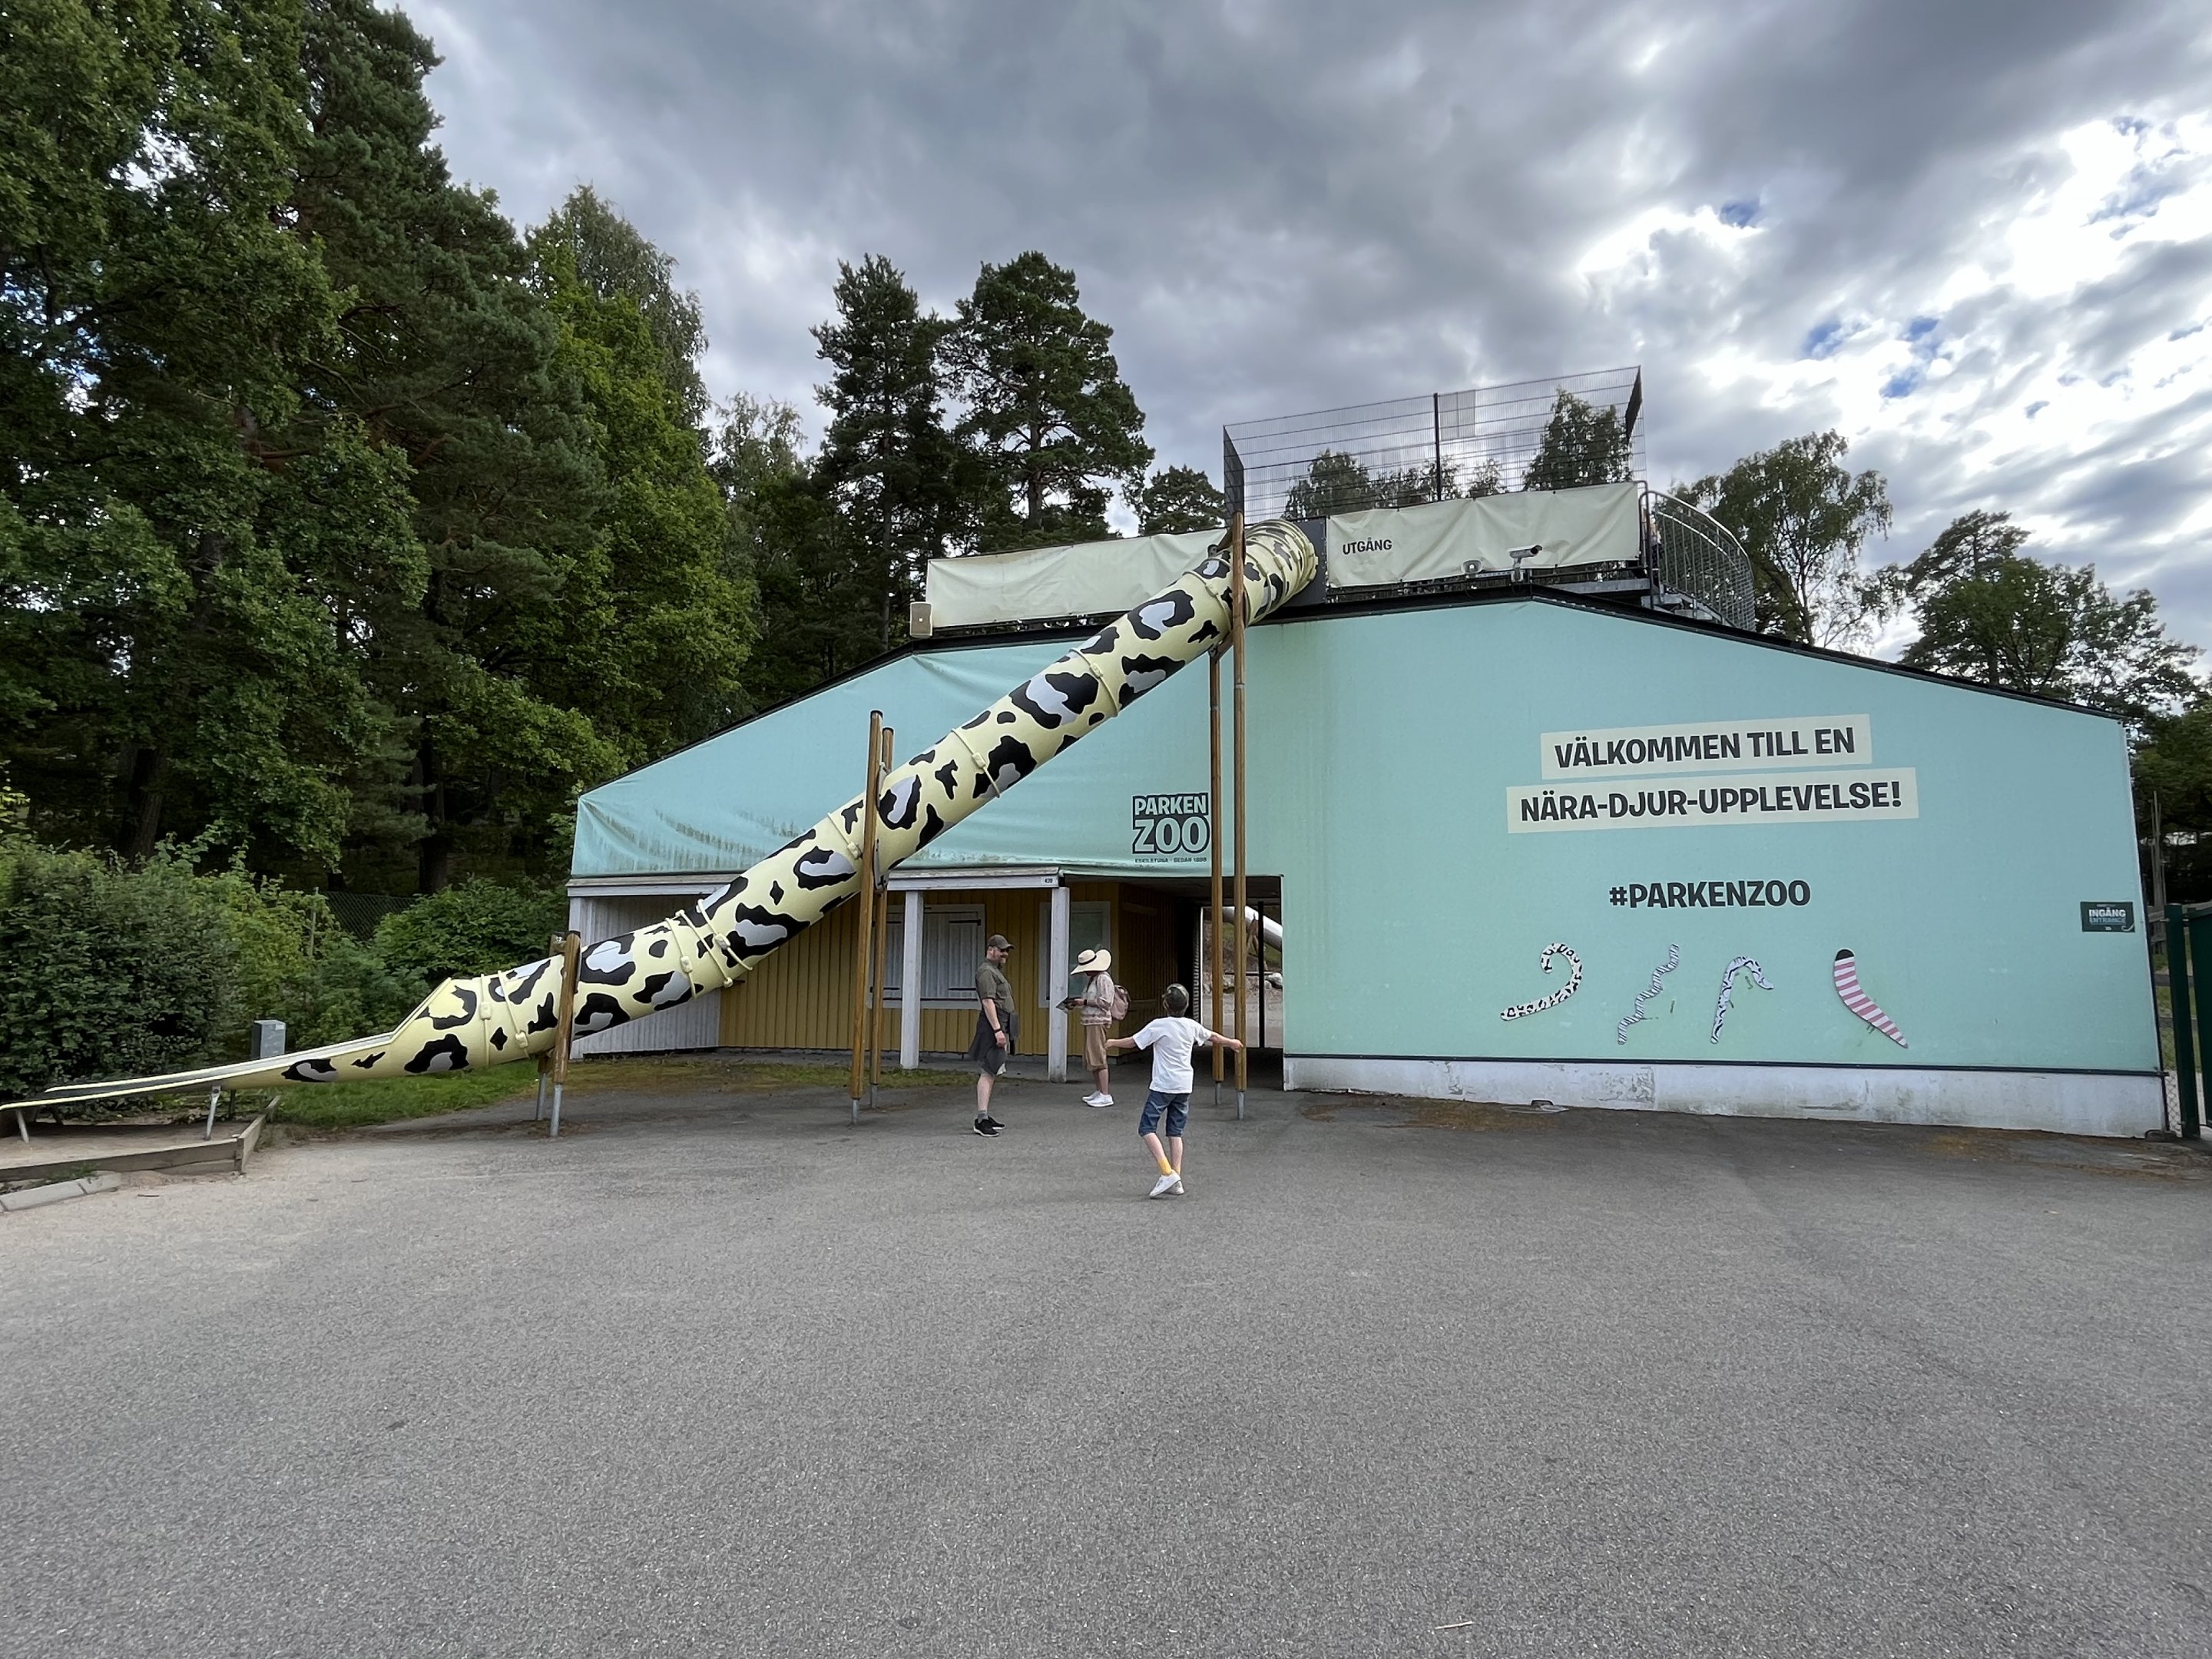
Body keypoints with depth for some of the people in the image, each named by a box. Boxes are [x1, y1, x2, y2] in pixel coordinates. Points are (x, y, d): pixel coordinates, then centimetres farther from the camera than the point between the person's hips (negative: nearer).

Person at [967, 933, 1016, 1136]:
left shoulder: (996, 971, 22)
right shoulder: (986, 971, -12)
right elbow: (987, 1001, -20)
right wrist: (997, 1030, -25)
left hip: (999, 1027, 11)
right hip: (992, 1027, -11)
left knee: (990, 1073, 14)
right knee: (987, 1073, -14)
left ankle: (985, 1116, 20)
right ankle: (981, 1120, -18)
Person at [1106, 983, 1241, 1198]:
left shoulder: (1159, 1026, -12)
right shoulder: (1191, 1026, 6)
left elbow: (1133, 1042, -7)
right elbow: (1213, 1037, 22)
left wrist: (1113, 1043, 12)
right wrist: (1231, 1042, 42)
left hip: (1163, 1085, -6)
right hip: (1184, 1086, 6)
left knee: (1147, 1127, -3)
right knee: (1176, 1132, 11)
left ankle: (1167, 1173, -16)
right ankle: (1177, 1180, 10)